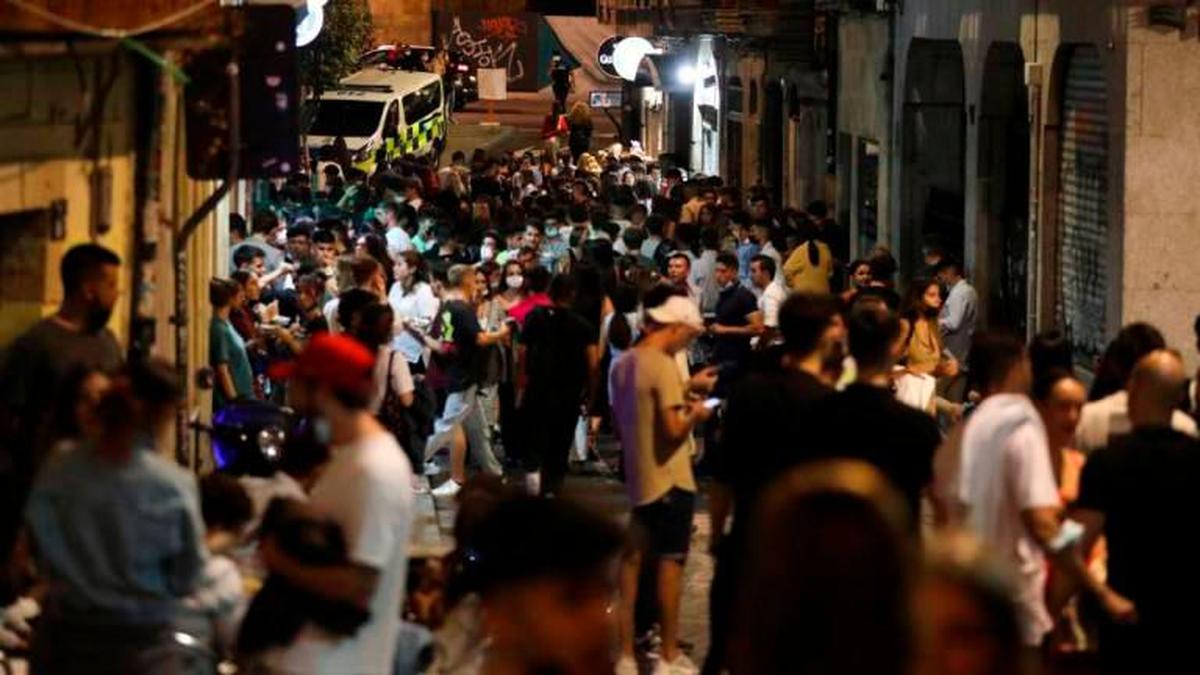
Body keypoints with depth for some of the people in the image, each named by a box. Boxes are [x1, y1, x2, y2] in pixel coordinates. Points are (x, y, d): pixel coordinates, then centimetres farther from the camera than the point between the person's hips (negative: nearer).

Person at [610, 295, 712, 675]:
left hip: (637, 478, 8)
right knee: (670, 563, 0)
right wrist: (695, 415, -6)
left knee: (634, 560, 11)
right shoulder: (664, 366, -18)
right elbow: (673, 430, -24)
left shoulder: (623, 364, 8)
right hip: (669, 479, -8)